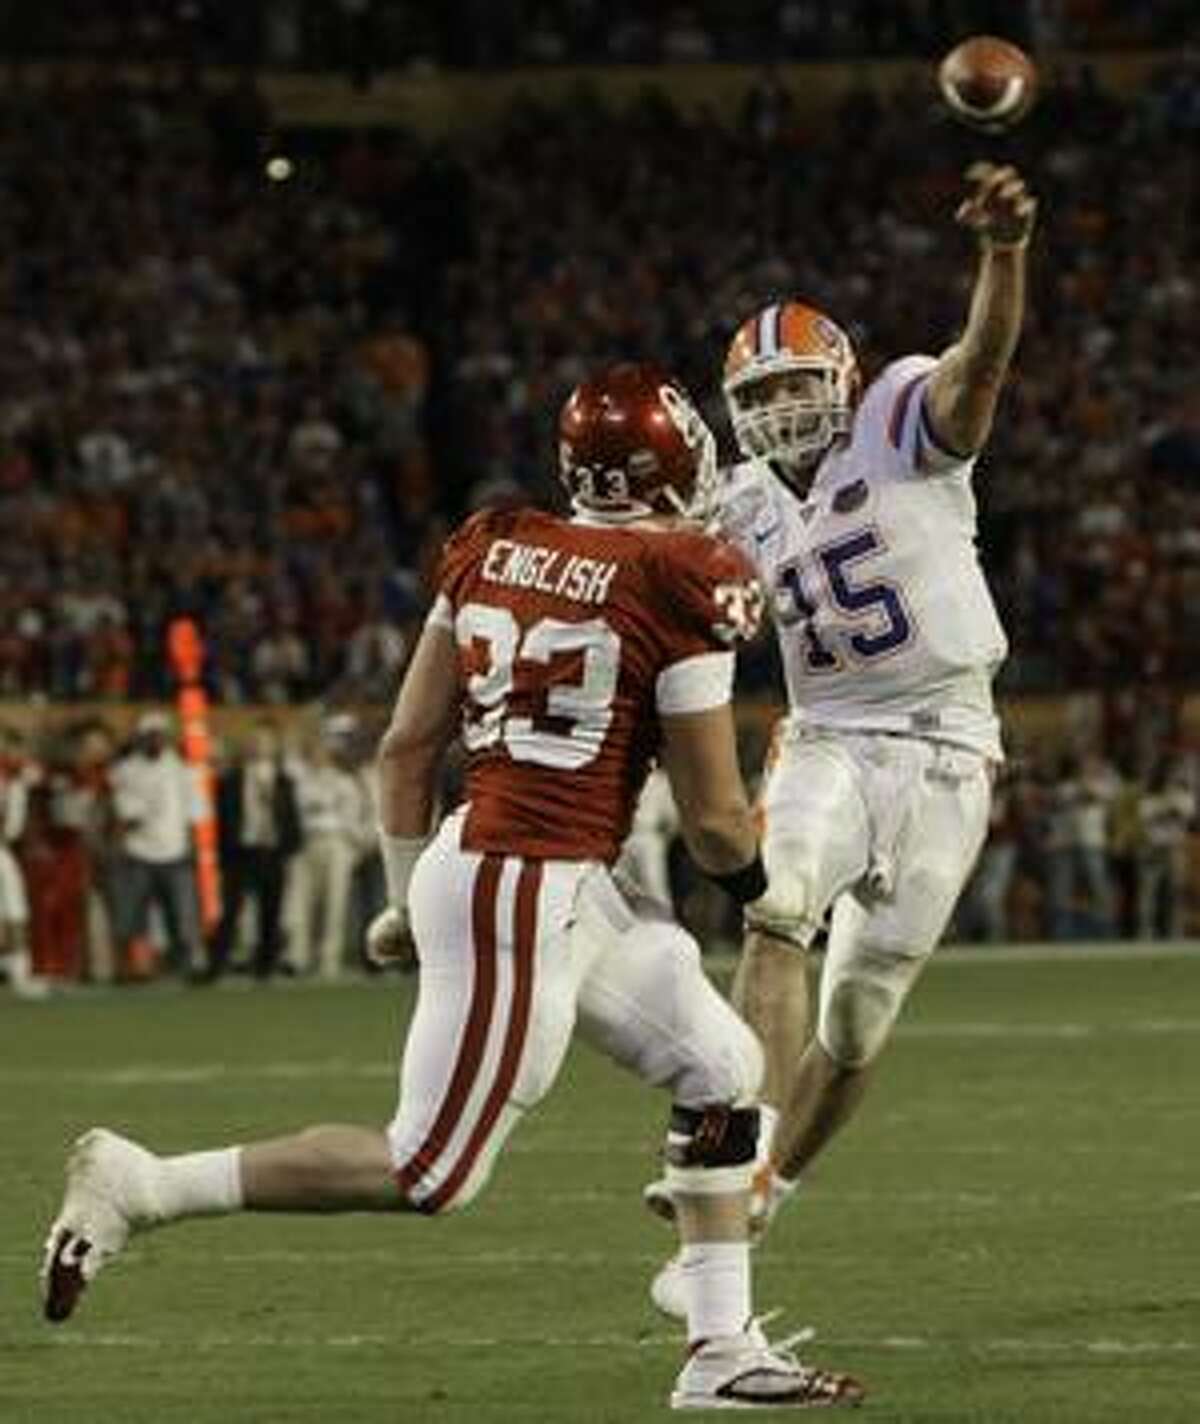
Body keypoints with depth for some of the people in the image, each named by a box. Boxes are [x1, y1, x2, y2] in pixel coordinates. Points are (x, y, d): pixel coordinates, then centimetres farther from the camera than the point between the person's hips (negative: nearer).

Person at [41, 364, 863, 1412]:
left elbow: (406, 747, 11)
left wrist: (410, 896, 22)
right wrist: (765, 892, 15)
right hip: (527, 900, -9)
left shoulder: (493, 547, 7)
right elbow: (714, 818, -6)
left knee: (723, 1071, 16)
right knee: (427, 1176, -1)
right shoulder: (684, 585, -12)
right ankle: (142, 1187, 0)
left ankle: (722, 1350, 18)